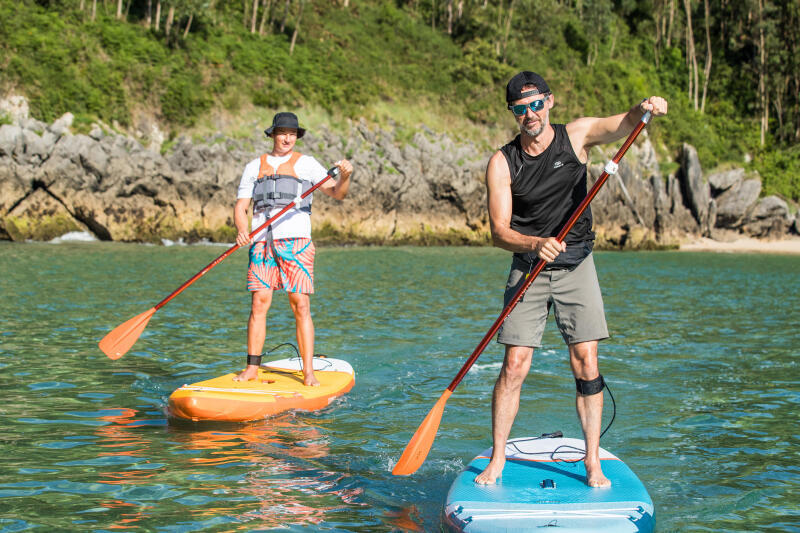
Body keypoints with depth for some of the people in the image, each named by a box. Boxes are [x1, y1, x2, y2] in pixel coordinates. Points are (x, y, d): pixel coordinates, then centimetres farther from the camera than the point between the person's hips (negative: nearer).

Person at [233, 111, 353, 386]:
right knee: (258, 304, -2)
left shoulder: (306, 164, 9)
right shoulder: (255, 166, 16)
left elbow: (336, 193, 1)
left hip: (295, 240, -2)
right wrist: (241, 230, -8)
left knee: (301, 306, -7)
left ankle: (308, 373, -6)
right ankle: (252, 367, 6)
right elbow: (240, 206, 12)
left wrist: (345, 176, -21)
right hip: (262, 241, 2)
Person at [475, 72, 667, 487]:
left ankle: (593, 463, 4)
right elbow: (498, 231, -12)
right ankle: (497, 461, 8)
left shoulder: (576, 136, -2)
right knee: (514, 366, -4)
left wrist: (646, 108, -43)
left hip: (575, 265, 1)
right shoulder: (502, 163, -5)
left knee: (586, 364, -4)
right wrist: (536, 243, -32)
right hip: (527, 268, 0)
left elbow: (622, 124, -19)